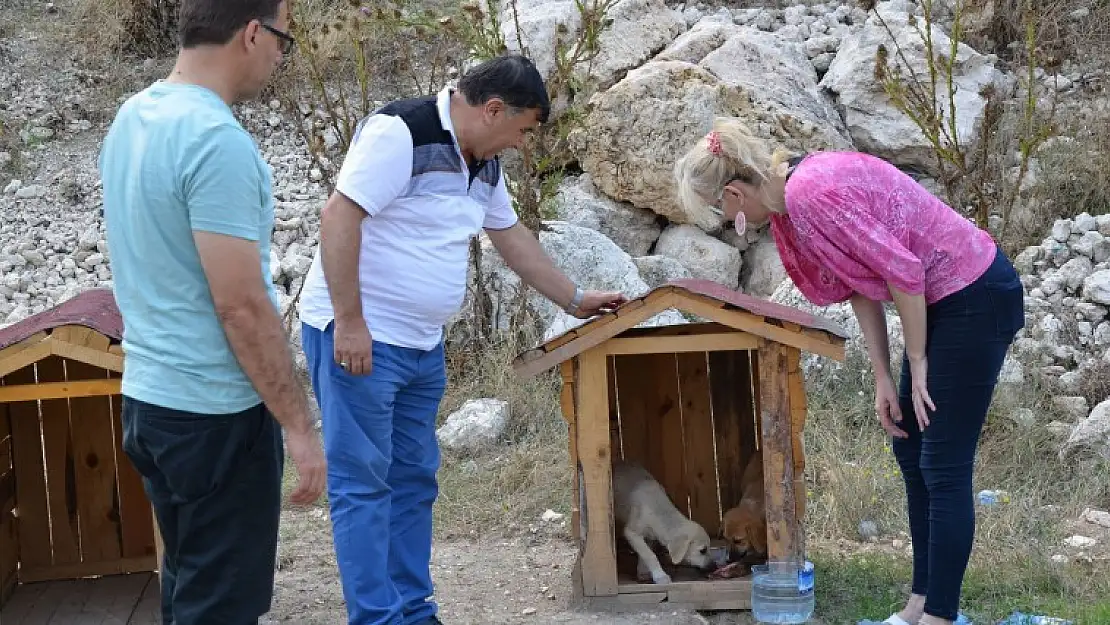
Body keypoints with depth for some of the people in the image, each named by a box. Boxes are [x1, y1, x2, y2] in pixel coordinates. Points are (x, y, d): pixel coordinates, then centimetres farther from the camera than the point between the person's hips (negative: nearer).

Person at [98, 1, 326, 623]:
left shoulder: (131, 118, 7)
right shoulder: (218, 140, -22)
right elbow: (241, 306, -23)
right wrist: (300, 425, -17)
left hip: (149, 396, 9)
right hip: (216, 413, -9)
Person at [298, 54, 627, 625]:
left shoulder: (482, 163, 11)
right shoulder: (400, 133, -17)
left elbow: (512, 236, 25)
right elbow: (338, 217, -22)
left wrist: (575, 300, 29)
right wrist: (350, 323, -24)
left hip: (422, 344, 9)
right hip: (357, 337, -9)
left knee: (414, 480, 12)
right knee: (363, 482, -5)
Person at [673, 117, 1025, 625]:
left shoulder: (810, 193, -25)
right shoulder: (793, 195, 5)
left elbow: (902, 271, -23)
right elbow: (859, 286, 10)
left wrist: (917, 363, -12)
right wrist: (883, 378, 7)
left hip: (977, 297, -10)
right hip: (941, 299, 10)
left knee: (942, 468, -5)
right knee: (911, 453, 15)